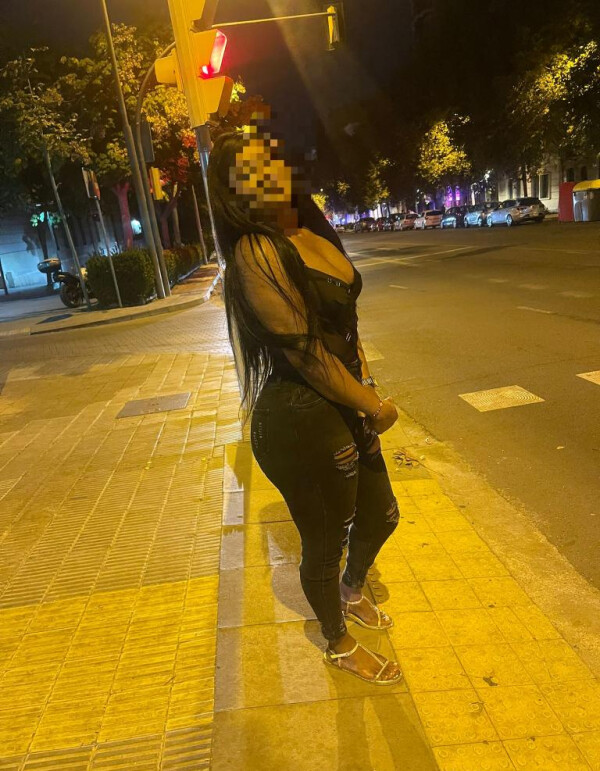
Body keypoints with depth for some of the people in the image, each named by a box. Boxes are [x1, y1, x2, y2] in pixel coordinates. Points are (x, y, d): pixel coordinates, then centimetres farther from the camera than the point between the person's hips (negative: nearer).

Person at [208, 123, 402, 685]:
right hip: (300, 422, -8)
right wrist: (374, 404, -10)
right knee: (325, 539, 13)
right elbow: (304, 351, -21)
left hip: (345, 404, 8)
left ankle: (351, 593, 57)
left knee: (380, 515, 24)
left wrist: (365, 396, 7)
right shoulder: (256, 254, -20)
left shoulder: (312, 231, 6)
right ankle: (339, 645, 45)